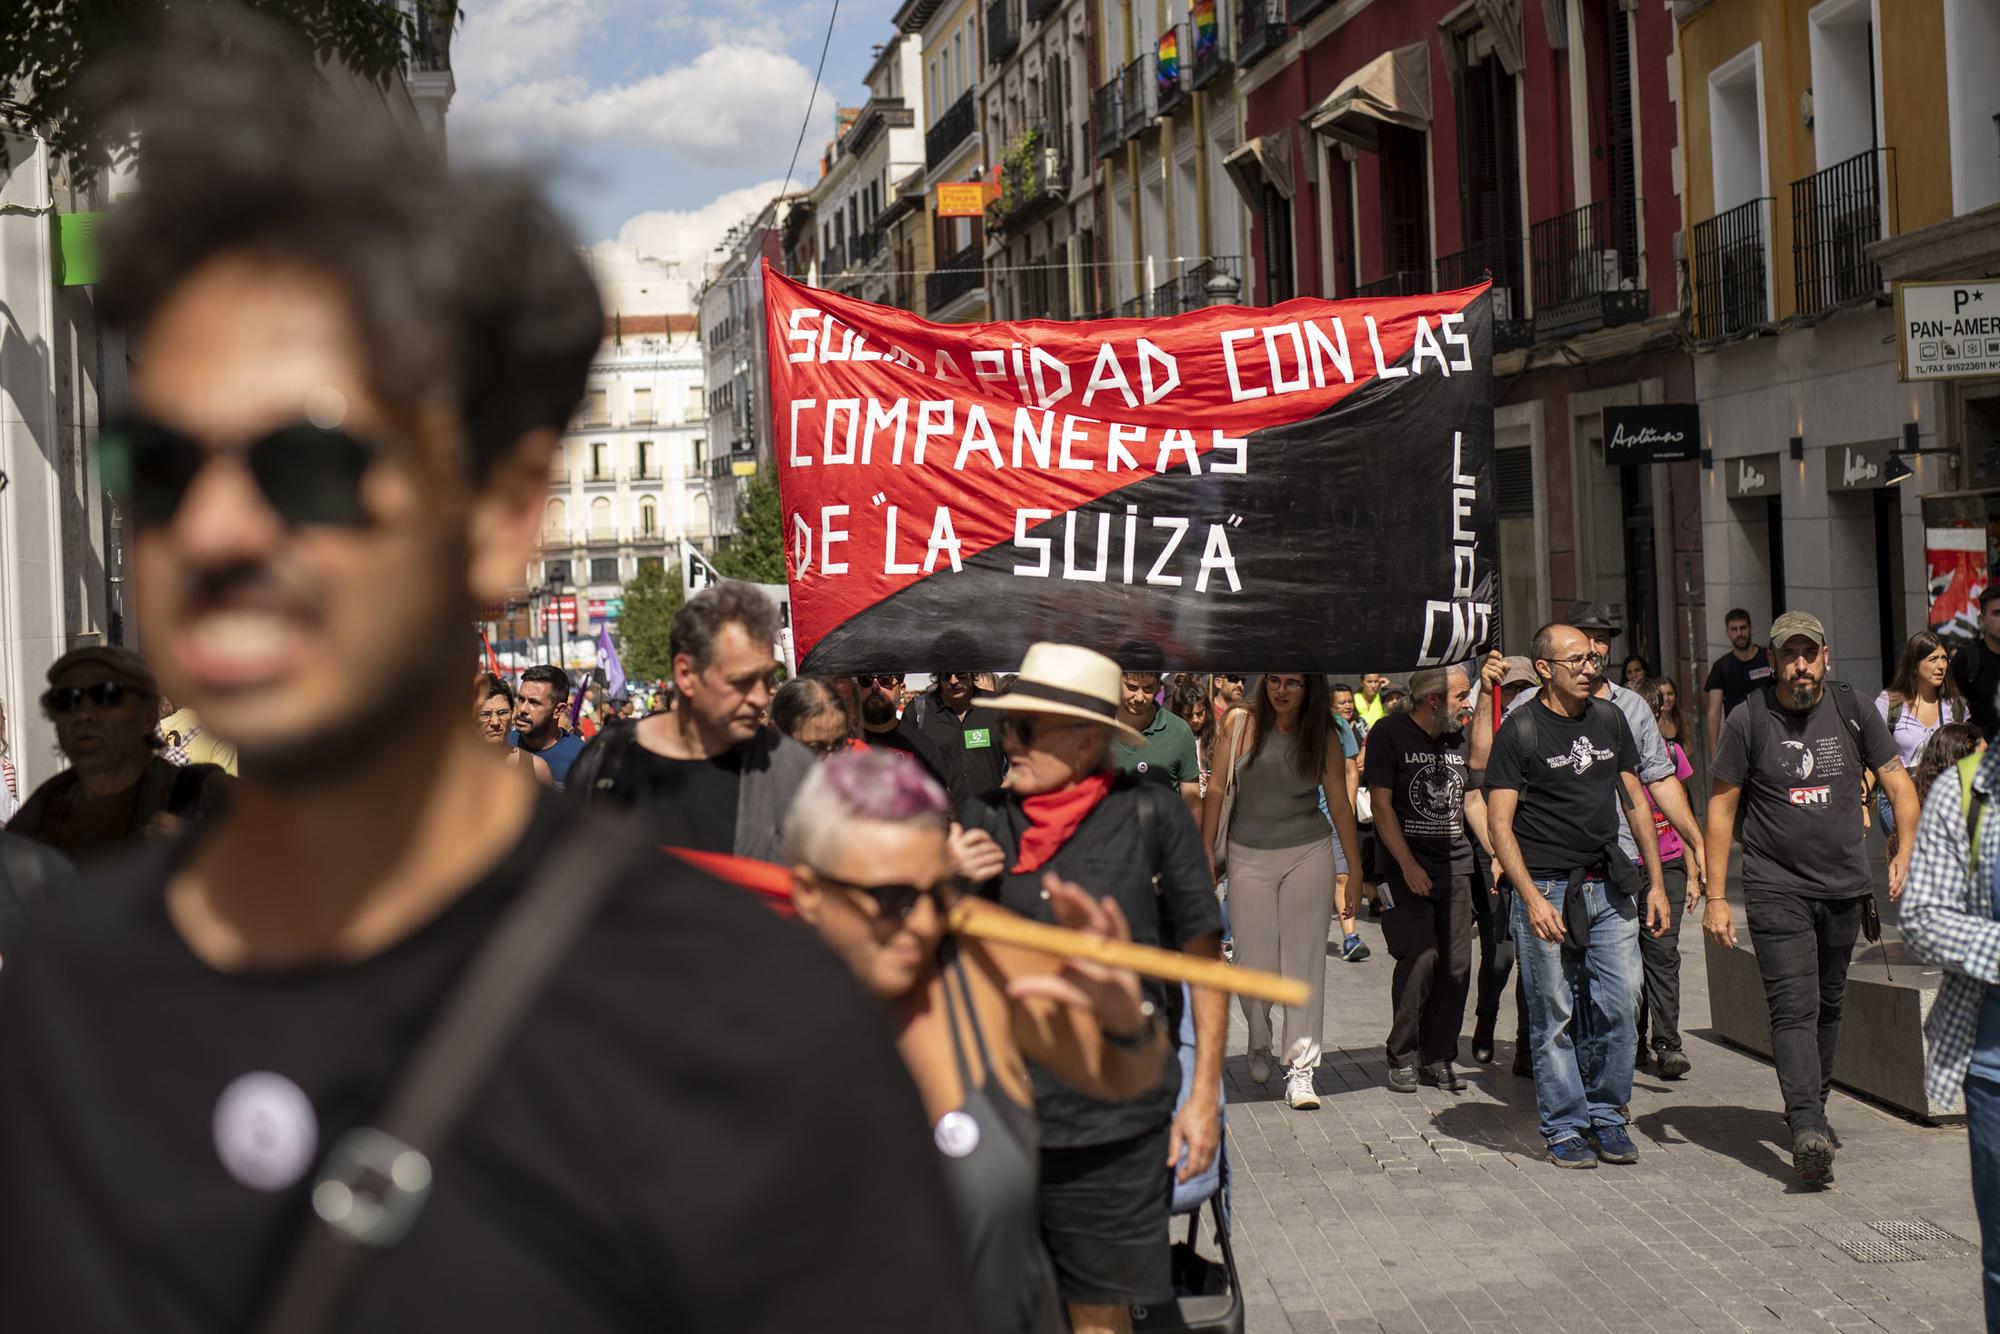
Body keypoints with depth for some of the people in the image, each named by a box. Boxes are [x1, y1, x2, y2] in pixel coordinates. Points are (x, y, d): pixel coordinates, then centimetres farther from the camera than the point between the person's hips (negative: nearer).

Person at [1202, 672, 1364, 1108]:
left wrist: (1356, 870, 2)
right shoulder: (1240, 726, -3)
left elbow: (1340, 805, 2)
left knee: (1305, 961, -3)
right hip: (1248, 858, 0)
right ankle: (1259, 1043, 33)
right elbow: (1217, 790, 1)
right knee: (1254, 961, 3)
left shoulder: (1323, 737, -1)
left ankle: (1300, 1069, 2)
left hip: (1308, 856, 0)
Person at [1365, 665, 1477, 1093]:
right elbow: (1381, 804, -8)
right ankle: (1402, 1058, 1)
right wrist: (1408, 866, -12)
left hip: (1455, 865, 5)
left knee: (1456, 963, 0)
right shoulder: (1391, 732, -5)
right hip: (1406, 867, -5)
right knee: (1420, 957, -13)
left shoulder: (1460, 737, 10)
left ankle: (1437, 1058, 11)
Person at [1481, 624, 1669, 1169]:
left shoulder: (1610, 720, 11)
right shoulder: (1520, 730, -5)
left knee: (1619, 1006, 1)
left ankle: (1606, 1116, 17)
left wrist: (1655, 882, 12)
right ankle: (1565, 1129, 12)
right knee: (1553, 1016, 0)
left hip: (1609, 888, 4)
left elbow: (1634, 803, 17)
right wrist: (1532, 898, -16)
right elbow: (1499, 824, -8)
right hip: (1546, 887, -4)